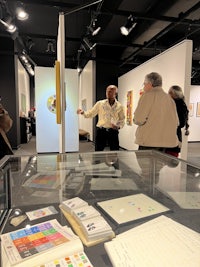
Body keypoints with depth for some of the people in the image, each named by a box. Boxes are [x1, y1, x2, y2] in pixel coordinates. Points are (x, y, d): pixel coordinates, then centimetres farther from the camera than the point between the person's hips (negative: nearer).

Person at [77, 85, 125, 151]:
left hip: (113, 132, 1)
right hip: (101, 131, -1)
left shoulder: (119, 106, 4)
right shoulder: (100, 103, 2)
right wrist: (83, 112, -13)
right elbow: (91, 114, 5)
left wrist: (119, 126, -8)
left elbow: (122, 120, 11)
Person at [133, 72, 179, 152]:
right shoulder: (169, 98, 10)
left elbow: (139, 119, -15)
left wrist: (135, 120, 7)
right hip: (166, 141, 6)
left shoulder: (147, 95, -8)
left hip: (149, 141, -6)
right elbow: (176, 122, 12)